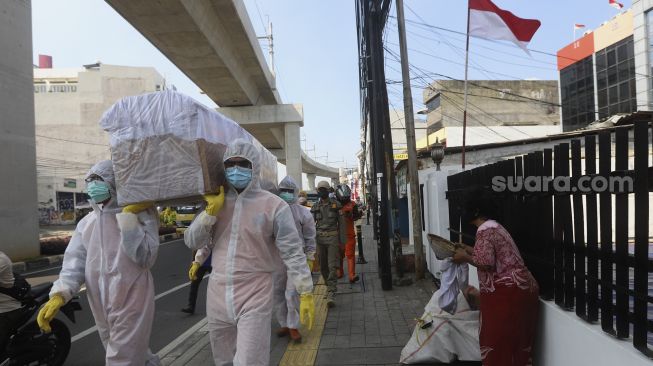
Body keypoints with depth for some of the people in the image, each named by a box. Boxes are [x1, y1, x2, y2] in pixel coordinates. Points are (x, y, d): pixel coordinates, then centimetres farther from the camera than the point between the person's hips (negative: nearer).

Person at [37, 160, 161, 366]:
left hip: (131, 305, -6)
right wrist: (59, 294, -12)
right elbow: (75, 261, 3)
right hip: (101, 309, 6)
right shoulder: (87, 222, 8)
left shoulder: (142, 213, -11)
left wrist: (128, 217, -23)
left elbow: (145, 257, -21)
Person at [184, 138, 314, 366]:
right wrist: (212, 210, -11)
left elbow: (293, 253, -9)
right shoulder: (216, 201, 6)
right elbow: (192, 242, 1)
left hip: (254, 298, -5)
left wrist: (306, 293, -11)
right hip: (218, 296, 6)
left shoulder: (274, 206, -10)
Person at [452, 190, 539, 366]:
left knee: (497, 340, 2)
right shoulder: (495, 227, 17)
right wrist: (469, 249, 27)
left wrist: (465, 257, -8)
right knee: (516, 339, 18)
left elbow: (485, 262, -23)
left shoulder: (484, 230, -13)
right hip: (522, 288, 10)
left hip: (506, 293, -10)